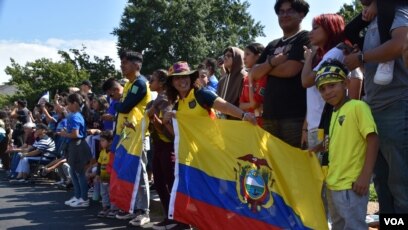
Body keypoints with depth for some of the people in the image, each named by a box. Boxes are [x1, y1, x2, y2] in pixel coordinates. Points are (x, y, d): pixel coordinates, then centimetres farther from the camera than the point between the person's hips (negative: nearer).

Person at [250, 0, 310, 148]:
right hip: (270, 114, 7)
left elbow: (290, 69, -13)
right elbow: (254, 74, 13)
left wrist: (266, 68, 5)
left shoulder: (305, 38, 0)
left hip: (295, 115, -6)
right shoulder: (272, 46, 21)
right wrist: (272, 62, -6)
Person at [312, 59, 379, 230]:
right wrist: (317, 149, 11)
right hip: (333, 183, 9)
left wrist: (365, 176, -21)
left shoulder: (357, 106, -11)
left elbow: (372, 139, -16)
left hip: (351, 184, -9)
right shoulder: (335, 112, 11)